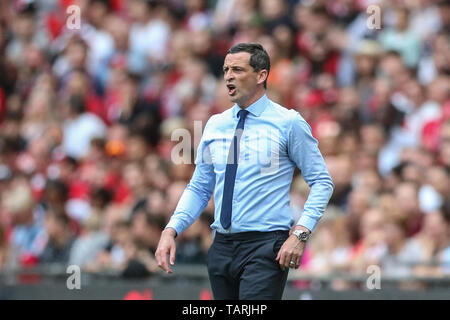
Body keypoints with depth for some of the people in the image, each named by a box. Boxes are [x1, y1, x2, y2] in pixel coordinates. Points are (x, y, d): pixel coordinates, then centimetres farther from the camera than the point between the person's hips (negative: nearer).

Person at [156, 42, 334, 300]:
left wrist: (300, 233, -15)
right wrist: (171, 230, -1)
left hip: (265, 247, -5)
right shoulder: (215, 125, 12)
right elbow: (199, 188, 14)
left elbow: (321, 182, -2)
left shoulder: (289, 122, -2)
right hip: (222, 247, 5)